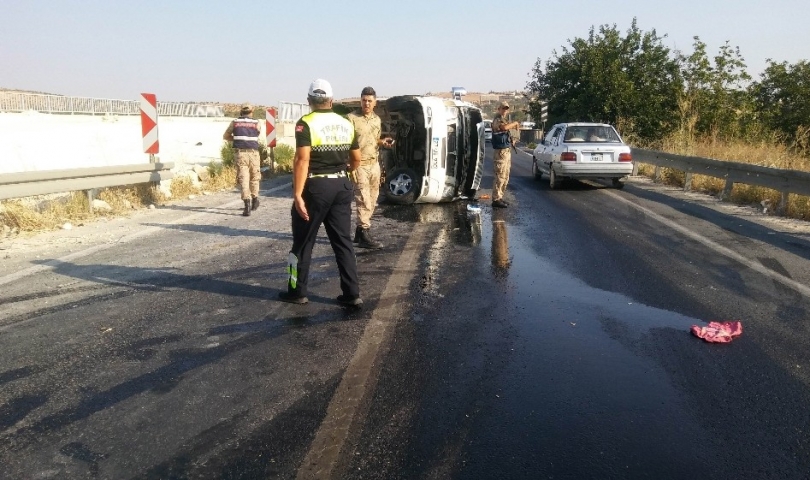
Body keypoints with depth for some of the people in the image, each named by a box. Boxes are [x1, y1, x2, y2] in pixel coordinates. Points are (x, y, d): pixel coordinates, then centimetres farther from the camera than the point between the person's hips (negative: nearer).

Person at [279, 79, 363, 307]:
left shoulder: (306, 124, -9)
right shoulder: (346, 124, 8)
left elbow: (302, 160, -20)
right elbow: (356, 160, 14)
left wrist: (297, 195, -20)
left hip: (315, 187, -5)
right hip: (342, 186, 5)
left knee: (303, 242, 8)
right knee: (343, 241, 10)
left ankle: (297, 292, 18)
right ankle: (352, 293, 11)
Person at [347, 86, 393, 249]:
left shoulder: (377, 119, 13)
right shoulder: (352, 118, -9)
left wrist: (383, 142, 3)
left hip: (374, 164, 7)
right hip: (359, 165, -7)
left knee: (371, 201, 12)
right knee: (364, 201, -8)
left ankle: (359, 232, 24)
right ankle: (364, 236, -3)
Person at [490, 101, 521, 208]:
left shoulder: (503, 119, 19)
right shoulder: (497, 119, -13)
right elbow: (504, 127, -34)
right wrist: (514, 123, -20)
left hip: (506, 151, 10)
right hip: (501, 151, -10)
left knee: (505, 177, 13)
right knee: (500, 176, -10)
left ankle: (499, 197, 21)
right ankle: (496, 199, -7)